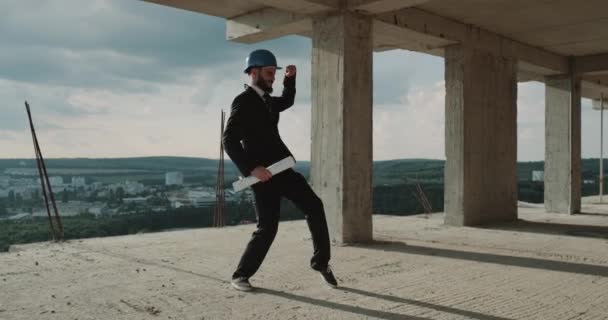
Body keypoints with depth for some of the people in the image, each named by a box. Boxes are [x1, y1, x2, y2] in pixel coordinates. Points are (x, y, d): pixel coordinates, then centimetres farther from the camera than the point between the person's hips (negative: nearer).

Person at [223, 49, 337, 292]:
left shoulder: (266, 100, 16)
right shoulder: (243, 102, -10)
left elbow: (287, 101, 38)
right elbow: (229, 140, -18)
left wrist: (290, 79, 19)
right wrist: (252, 168, -26)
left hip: (282, 169, 8)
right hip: (263, 174, -8)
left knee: (314, 207, 4)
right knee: (267, 228, -7)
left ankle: (321, 261, 16)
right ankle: (240, 275, 11)